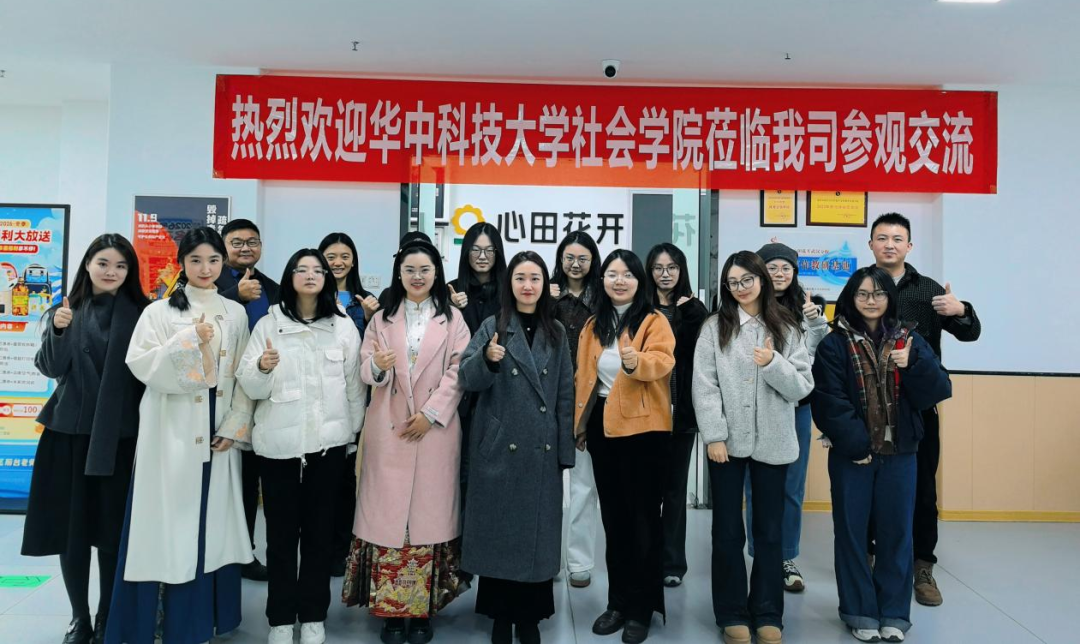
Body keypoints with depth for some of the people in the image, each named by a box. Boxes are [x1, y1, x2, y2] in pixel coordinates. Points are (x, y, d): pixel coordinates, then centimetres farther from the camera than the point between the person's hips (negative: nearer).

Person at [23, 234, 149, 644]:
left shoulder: (141, 313, 0)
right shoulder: (66, 310, 6)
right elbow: (50, 368, -1)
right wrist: (58, 330, -19)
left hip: (119, 436, -2)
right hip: (70, 431, 2)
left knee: (113, 528, 3)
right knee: (70, 526, 6)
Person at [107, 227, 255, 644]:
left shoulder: (236, 313, 8)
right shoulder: (160, 311, 2)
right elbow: (141, 364, -9)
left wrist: (236, 426, -3)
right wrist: (189, 340, -18)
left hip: (218, 432, 2)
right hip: (171, 431, -2)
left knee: (211, 520, 7)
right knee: (168, 519, -1)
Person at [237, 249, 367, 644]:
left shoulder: (343, 325, 4)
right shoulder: (269, 324, 1)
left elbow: (355, 384, 6)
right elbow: (250, 387, -5)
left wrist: (353, 433, 6)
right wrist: (262, 368, -25)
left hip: (328, 442, 1)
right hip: (278, 443, 0)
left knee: (320, 531, 8)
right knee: (281, 532, 7)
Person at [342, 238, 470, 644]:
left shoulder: (452, 319, 6)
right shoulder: (382, 319, 11)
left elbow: (458, 372, -2)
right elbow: (365, 369, 4)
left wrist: (431, 413, -11)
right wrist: (377, 366, -20)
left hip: (435, 427, -1)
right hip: (388, 428, 1)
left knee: (429, 511, 0)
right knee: (388, 511, 0)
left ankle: (423, 609, 9)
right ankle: (390, 609, 9)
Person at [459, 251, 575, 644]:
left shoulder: (556, 332, 8)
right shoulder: (492, 327, 1)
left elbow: (566, 394, 8)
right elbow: (468, 379, -9)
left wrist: (565, 450, 4)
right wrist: (487, 357, -30)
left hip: (543, 449, 2)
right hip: (499, 447, -2)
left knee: (538, 531, 7)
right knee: (499, 530, 5)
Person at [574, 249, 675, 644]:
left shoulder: (655, 321, -5)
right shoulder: (592, 326, 11)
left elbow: (662, 360, -23)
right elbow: (583, 376, 14)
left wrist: (636, 362, -44)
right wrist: (581, 422, 10)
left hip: (643, 429, -5)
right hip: (602, 426, 6)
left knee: (643, 517, 2)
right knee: (613, 517, 14)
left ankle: (642, 607, 14)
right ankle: (618, 601, 26)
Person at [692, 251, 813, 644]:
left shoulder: (787, 329, 5)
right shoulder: (715, 327, 1)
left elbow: (802, 387, 1)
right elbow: (704, 386, -5)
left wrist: (773, 364, -15)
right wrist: (714, 436, -12)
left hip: (772, 443, 1)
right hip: (728, 441, -1)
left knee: (769, 531, 10)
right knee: (728, 531, 8)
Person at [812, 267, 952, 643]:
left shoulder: (908, 341, 7)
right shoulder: (835, 344, -4)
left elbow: (939, 390, 1)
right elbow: (829, 401, -11)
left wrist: (914, 366, -16)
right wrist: (856, 444, -15)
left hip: (899, 453, 3)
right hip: (851, 453, -2)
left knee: (896, 531, 9)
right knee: (852, 531, 6)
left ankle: (894, 612, 21)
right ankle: (860, 611, 18)